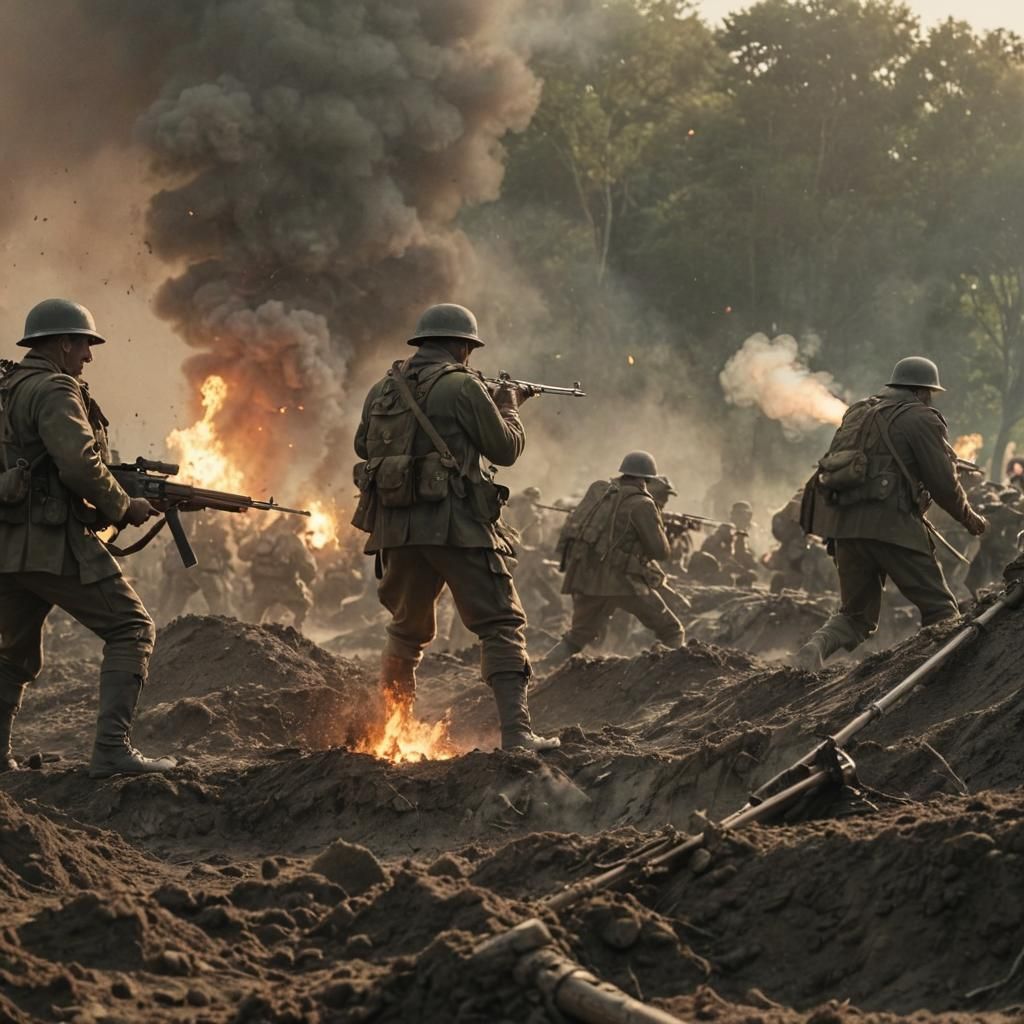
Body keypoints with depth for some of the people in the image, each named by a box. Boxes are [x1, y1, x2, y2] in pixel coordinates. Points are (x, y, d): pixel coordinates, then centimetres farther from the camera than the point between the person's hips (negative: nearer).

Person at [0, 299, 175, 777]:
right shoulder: (54, 390, -9)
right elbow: (80, 465, -20)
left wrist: (109, 502, 17)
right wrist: (124, 507, -5)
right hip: (52, 541, -9)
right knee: (131, 630, -3)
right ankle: (113, 750, -13)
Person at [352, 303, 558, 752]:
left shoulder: (382, 389, 12)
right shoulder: (463, 387, -6)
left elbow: (364, 446, 24)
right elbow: (506, 448, 0)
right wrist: (508, 406, 18)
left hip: (396, 526, 6)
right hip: (456, 524, -6)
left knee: (406, 630, 22)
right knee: (502, 626, -4)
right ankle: (516, 731, -16)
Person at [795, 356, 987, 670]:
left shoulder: (857, 413, 21)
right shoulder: (921, 419, 0)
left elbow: (836, 468, 20)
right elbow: (943, 482, -3)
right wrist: (969, 518, 14)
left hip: (843, 523, 6)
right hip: (890, 523, -6)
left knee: (856, 614, 15)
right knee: (939, 609, 2)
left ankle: (819, 644, -12)